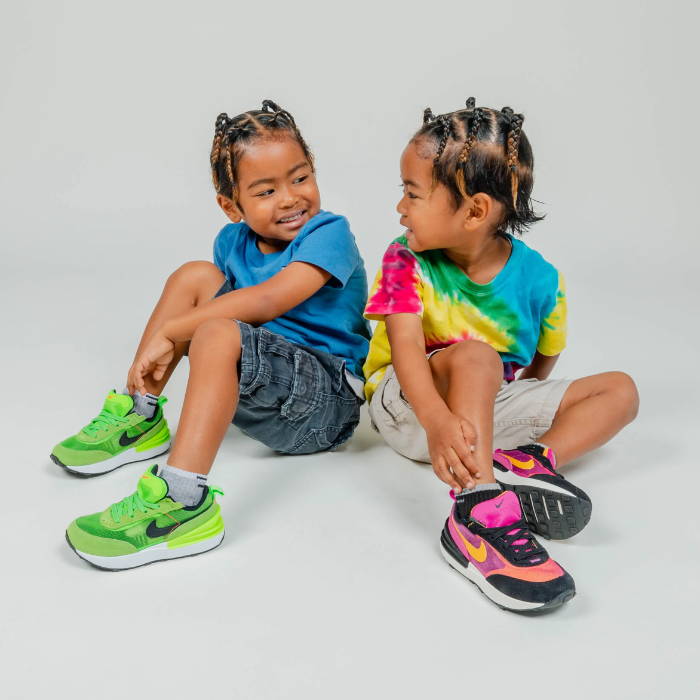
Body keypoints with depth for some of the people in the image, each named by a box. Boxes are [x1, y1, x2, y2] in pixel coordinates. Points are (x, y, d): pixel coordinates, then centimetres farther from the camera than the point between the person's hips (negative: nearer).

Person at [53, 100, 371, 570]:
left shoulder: (329, 233, -14)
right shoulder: (234, 240, 8)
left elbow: (267, 301, -26)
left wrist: (167, 331, -25)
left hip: (327, 403, -7)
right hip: (259, 375, 7)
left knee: (217, 335, -33)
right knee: (196, 275, -2)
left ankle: (184, 503, -42)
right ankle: (139, 420, 0)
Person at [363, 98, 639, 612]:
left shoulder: (538, 279, -8)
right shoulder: (406, 261, -12)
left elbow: (540, 366, 4)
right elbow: (406, 347, -27)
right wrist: (438, 420, -44)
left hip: (493, 403, 4)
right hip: (408, 405, -3)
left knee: (620, 390, -4)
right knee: (474, 357, -35)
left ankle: (532, 460, -30)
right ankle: (479, 513, -48)